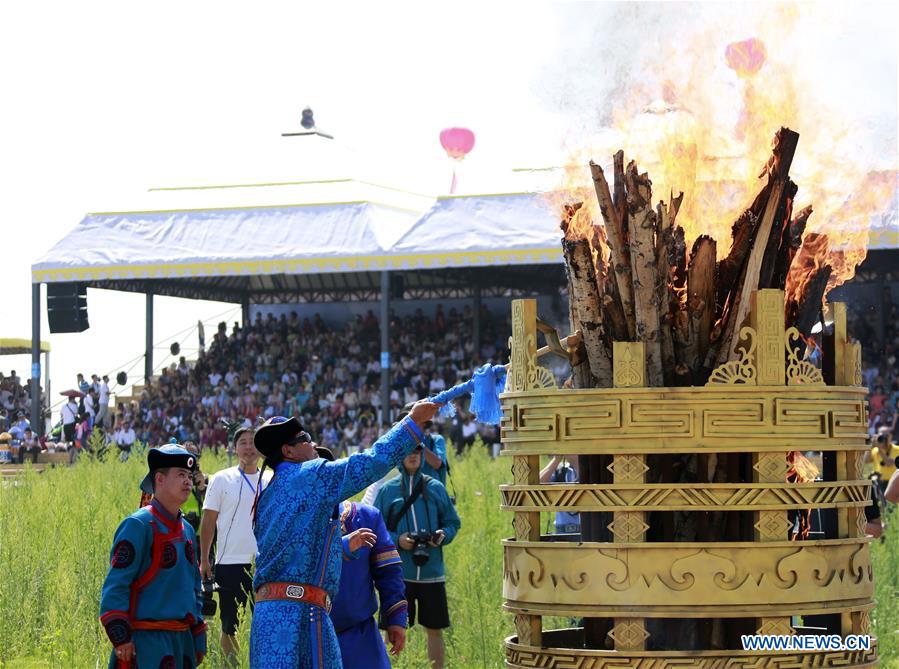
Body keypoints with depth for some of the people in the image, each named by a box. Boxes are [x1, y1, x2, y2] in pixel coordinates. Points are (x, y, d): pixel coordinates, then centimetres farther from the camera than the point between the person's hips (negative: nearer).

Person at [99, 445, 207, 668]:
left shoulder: (187, 530, 16)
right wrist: (121, 637, -18)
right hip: (146, 641, -9)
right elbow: (115, 585, -14)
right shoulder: (138, 526, -10)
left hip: (182, 639, 9)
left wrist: (198, 638, 20)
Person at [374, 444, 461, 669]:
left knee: (434, 628, 8)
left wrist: (443, 535, -10)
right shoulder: (387, 490, 2)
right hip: (399, 573, -1)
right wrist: (397, 540, -15)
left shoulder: (436, 488, 6)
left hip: (431, 572, 1)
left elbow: (452, 522, 10)